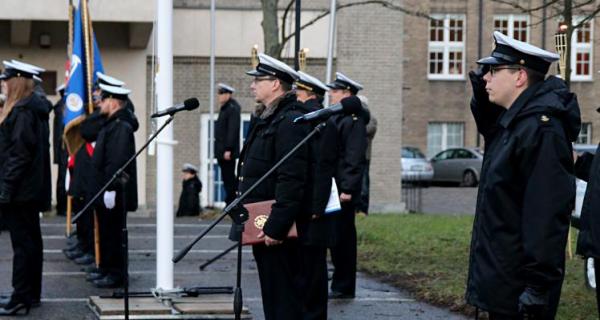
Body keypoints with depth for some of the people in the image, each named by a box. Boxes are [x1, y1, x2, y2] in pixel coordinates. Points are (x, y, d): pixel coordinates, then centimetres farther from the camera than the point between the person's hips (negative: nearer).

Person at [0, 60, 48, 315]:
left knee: (22, 243, -6)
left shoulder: (21, 112, -16)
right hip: (31, 189, 10)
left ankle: (21, 298, -3)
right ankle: (32, 294, 22)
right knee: (31, 240, 14)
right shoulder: (32, 110, 13)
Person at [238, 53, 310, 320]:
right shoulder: (266, 120, 17)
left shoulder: (290, 122, -16)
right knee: (271, 296, 16)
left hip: (278, 231, -11)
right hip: (264, 228, 11)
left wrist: (276, 227, -26)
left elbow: (291, 181, -24)